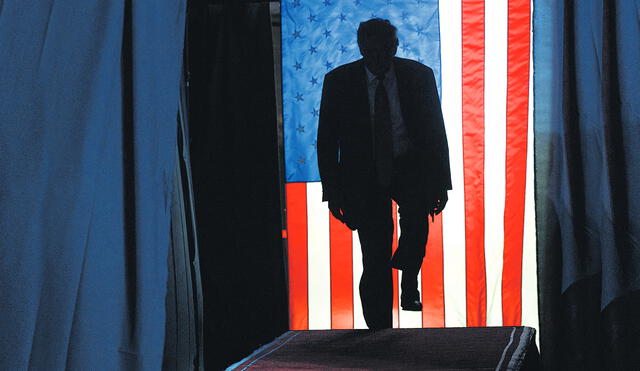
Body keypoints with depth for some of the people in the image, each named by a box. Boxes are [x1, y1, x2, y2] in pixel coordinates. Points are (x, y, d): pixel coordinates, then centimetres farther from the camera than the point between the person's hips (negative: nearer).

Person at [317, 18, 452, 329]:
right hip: (363, 172, 0)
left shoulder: (419, 76, -2)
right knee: (375, 261, -5)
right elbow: (326, 139, 1)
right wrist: (332, 190, -5)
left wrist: (440, 182, -1)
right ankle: (379, 334, 8)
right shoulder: (338, 81, -3)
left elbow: (436, 131, 3)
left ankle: (409, 285, -10)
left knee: (416, 213, -32)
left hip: (410, 167, 0)